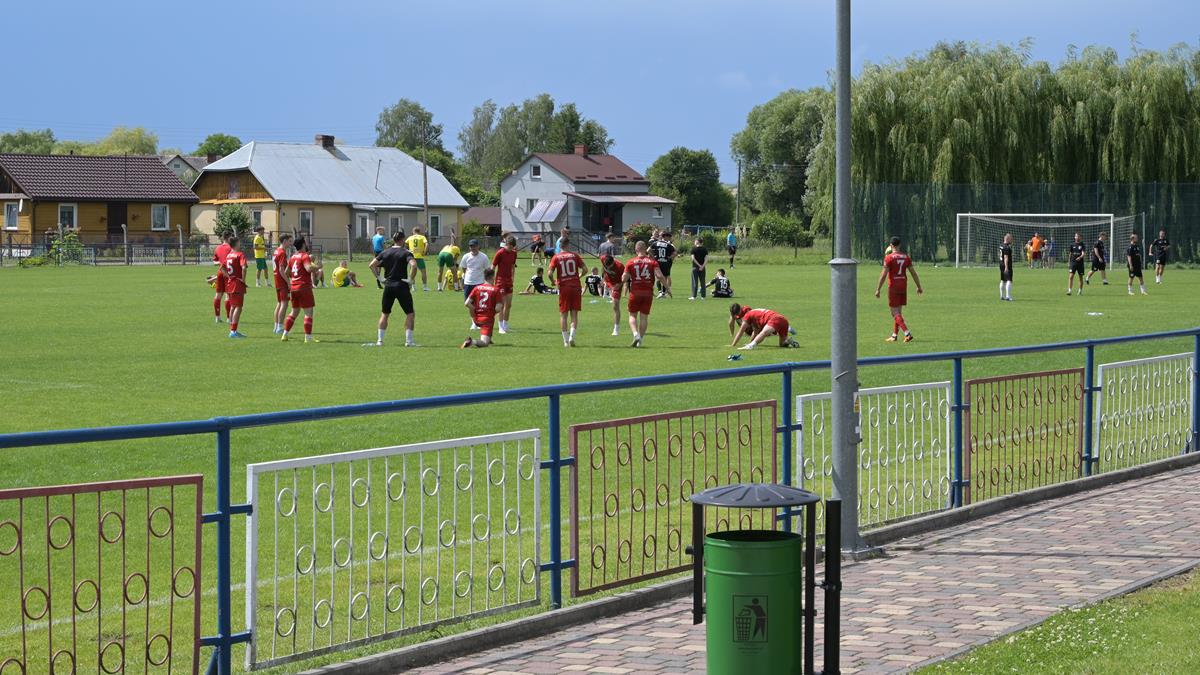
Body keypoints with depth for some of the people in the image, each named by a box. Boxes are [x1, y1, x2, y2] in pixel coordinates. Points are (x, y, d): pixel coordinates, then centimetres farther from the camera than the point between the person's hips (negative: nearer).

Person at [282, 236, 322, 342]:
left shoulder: (292, 257, 14)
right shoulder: (305, 256, -10)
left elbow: (287, 273, 20)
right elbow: (309, 268, -28)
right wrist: (317, 266, -11)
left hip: (294, 288, 8)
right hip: (304, 288, -8)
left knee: (294, 312, 18)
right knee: (308, 312, -4)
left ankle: (285, 334, 17)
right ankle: (308, 337, -6)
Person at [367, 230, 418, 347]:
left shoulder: (385, 252, 8)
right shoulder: (405, 252, -5)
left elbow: (372, 265, 4)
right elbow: (413, 265, -22)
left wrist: (379, 278, 7)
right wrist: (410, 279, -12)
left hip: (388, 286, 4)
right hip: (402, 286, -4)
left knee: (384, 314, 14)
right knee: (410, 314, 5)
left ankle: (380, 340, 10)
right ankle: (408, 340, -1)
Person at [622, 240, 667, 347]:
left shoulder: (631, 262, -1)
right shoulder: (652, 261, -1)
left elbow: (624, 279, -1)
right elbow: (659, 276, -10)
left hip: (635, 292, -1)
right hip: (648, 292, 1)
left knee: (633, 315, 8)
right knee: (644, 316, 9)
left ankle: (636, 334, -16)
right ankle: (640, 340, 10)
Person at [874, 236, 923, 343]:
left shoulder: (889, 258, -11)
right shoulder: (906, 257, 5)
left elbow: (883, 275, -14)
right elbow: (913, 273, 8)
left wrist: (878, 289, -10)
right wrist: (919, 287, 17)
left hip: (893, 287, -6)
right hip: (903, 286, 6)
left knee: (895, 313, -4)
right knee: (898, 311, 16)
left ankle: (907, 333, -19)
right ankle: (894, 335, 21)